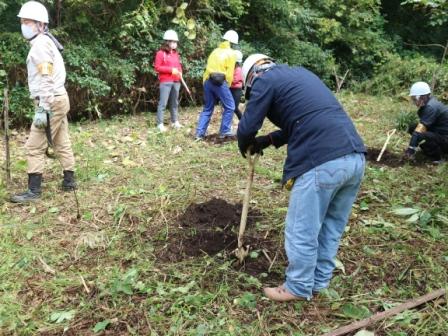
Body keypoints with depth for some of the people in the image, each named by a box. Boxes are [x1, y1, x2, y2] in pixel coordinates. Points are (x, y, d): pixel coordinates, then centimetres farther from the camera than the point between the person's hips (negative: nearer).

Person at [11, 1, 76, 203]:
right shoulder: (45, 42, 19)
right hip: (58, 99, 10)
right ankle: (69, 181, 21)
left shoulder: (40, 44, -13)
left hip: (51, 101, -10)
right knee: (61, 143, 14)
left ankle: (33, 191, -1)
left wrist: (42, 109, -24)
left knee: (35, 147, -6)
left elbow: (46, 80, -21)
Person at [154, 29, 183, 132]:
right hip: (165, 82, -6)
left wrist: (180, 72, 4)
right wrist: (171, 70, -14)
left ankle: (175, 121, 20)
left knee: (174, 102, 11)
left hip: (176, 82, 6)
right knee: (163, 103, -6)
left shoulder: (176, 53, 16)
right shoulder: (161, 53, -4)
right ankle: (160, 124, -3)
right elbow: (157, 67, -9)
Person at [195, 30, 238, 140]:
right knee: (229, 107, 5)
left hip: (208, 81, 7)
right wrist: (227, 85, 4)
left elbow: (209, 67, 16)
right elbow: (229, 72, -6)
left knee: (207, 108, 13)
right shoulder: (231, 53, 3)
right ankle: (224, 131, 4)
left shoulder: (215, 51, 22)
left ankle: (200, 133, 9)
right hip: (220, 82, -7)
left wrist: (205, 82, 17)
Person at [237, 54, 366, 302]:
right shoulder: (299, 73, 29)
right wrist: (269, 140, 28)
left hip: (322, 162, -9)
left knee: (302, 231, 8)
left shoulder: (265, 79, 5)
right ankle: (319, 281, 34)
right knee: (332, 227, 20)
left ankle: (298, 288, 24)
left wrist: (246, 147, 24)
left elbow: (247, 127, 2)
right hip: (355, 156, 9)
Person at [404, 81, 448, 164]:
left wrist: (411, 148, -29)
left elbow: (421, 129, -28)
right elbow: (420, 126, 4)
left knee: (420, 136, -32)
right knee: (412, 128, 5)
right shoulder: (427, 103, 4)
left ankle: (436, 158, -8)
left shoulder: (431, 107, -24)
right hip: (439, 132, 10)